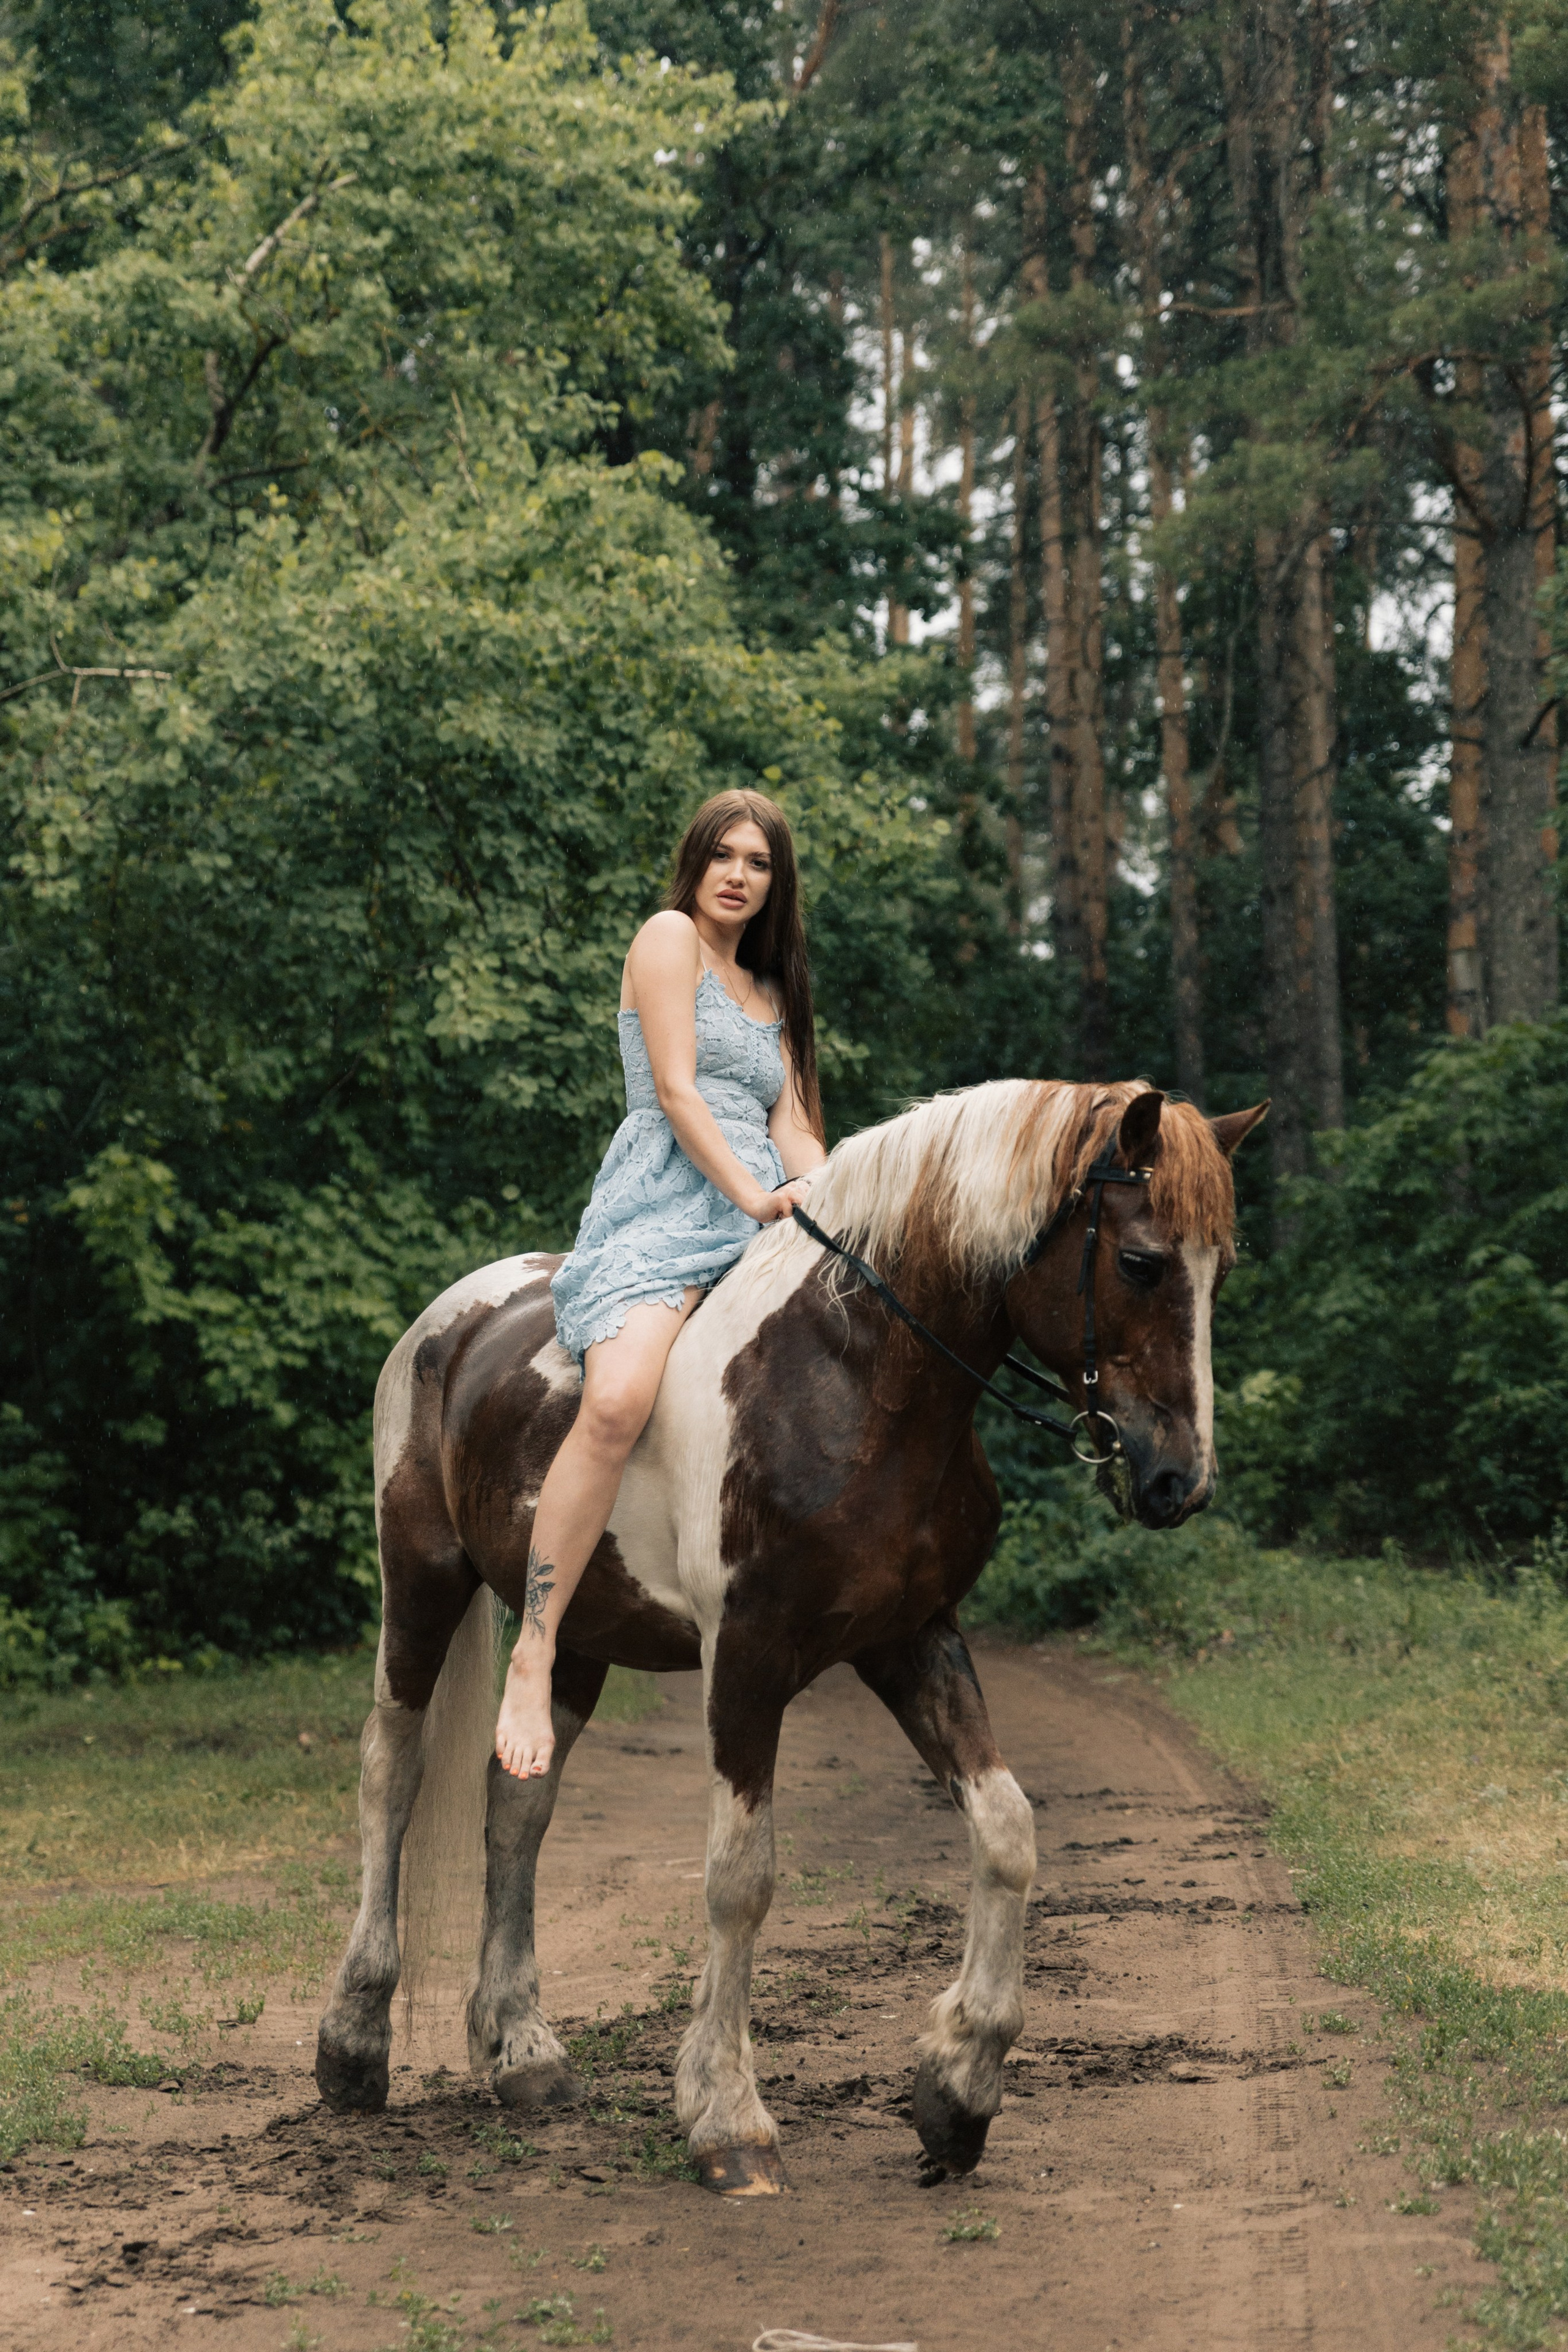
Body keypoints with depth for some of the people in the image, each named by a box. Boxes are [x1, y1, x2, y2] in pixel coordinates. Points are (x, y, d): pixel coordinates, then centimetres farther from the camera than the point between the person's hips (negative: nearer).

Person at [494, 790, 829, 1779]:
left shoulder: (772, 991, 27)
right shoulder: (670, 937, 6)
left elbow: (791, 1123, 18)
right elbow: (675, 1090, -5)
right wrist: (754, 1194, -14)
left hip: (760, 1210, 8)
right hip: (665, 1204, -8)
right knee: (618, 1403, -32)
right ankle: (533, 1661, -30)